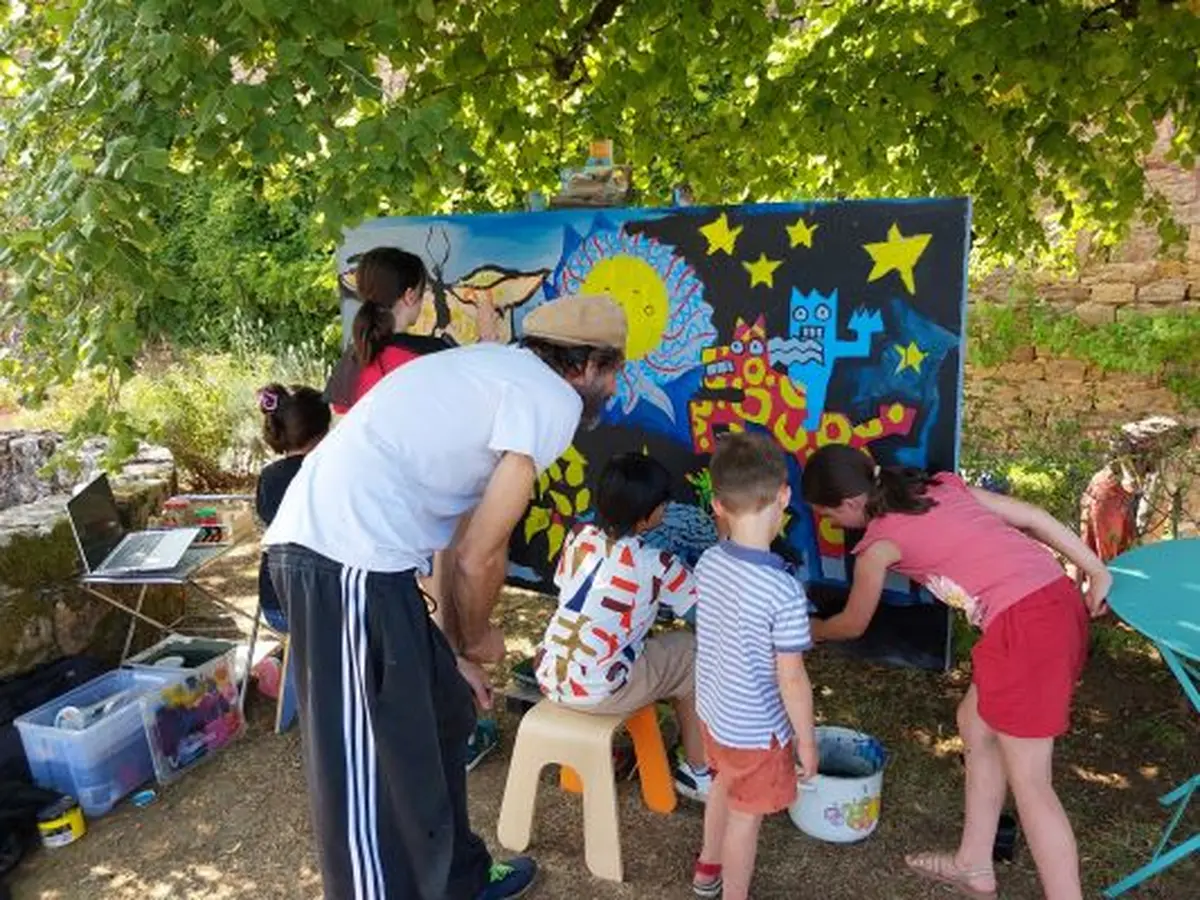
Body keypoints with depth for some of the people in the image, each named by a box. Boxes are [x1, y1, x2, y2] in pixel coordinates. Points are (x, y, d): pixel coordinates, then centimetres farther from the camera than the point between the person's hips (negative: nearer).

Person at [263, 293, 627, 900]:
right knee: (376, 771, 1)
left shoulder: (504, 373, 22)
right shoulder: (554, 400, -7)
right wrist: (475, 638, 13)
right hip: (348, 561, -10)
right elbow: (478, 555, -7)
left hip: (337, 549, 10)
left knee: (441, 713, 23)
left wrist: (455, 651, 24)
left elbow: (462, 532, 22)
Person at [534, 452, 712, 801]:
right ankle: (698, 772, 23)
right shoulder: (654, 565, -13)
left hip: (548, 677, 6)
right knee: (692, 653, 11)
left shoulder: (579, 537, 1)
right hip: (595, 692, -6)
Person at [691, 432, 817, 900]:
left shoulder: (708, 563, -13)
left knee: (724, 784, 31)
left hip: (713, 709, 7)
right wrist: (807, 738, -6)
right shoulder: (784, 592, -31)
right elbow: (791, 678, -23)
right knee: (745, 817, 15)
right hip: (755, 728, -7)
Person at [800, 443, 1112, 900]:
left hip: (1024, 625, -9)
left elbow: (853, 624, 15)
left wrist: (811, 630, 34)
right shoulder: (941, 485, 16)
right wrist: (1096, 571, 16)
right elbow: (1033, 517, 13)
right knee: (975, 723, 23)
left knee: (1029, 783, 5)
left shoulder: (879, 542, -1)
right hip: (1060, 601, 9)